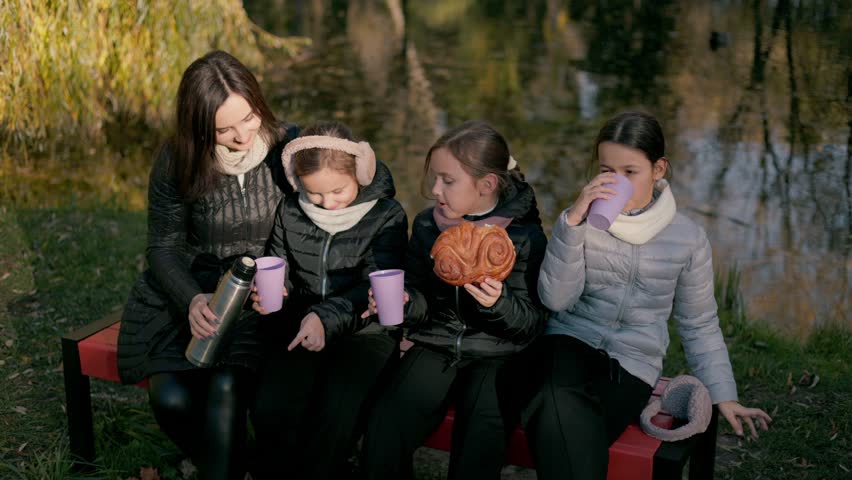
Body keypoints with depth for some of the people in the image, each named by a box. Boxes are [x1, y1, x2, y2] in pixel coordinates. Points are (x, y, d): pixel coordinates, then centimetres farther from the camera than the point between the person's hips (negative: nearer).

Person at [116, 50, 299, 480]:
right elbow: (163, 247, 1)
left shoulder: (290, 149, -6)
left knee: (225, 387, -29)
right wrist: (192, 300, -18)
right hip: (196, 292, 2)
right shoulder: (177, 162, -4)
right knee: (171, 397, -21)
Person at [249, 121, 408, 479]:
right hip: (300, 326, 3)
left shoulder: (387, 217, -5)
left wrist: (327, 317, -30)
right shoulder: (290, 213, 7)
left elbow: (373, 288, -13)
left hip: (363, 330, -3)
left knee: (336, 414, -29)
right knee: (270, 409, -23)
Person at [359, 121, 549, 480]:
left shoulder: (525, 236, -6)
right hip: (436, 347, 3)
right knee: (385, 425, -22)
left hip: (496, 355, -3)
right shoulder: (427, 225, 7)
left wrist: (499, 303, -27)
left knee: (483, 435, -30)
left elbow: (533, 324, -7)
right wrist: (402, 302, -8)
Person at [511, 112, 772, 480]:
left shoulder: (687, 238, 4)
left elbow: (699, 325, 13)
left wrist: (723, 395, 6)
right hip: (568, 345, 0)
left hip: (631, 368, 0)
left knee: (564, 434, -30)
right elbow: (556, 299, -9)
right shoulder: (585, 218, 4)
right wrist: (573, 222, -17)